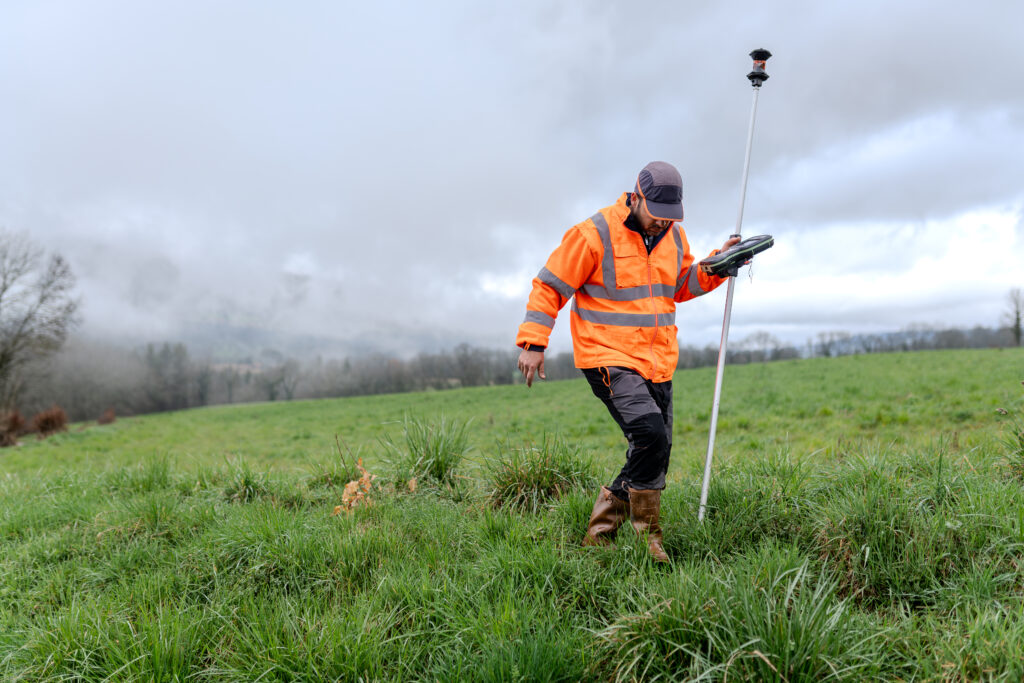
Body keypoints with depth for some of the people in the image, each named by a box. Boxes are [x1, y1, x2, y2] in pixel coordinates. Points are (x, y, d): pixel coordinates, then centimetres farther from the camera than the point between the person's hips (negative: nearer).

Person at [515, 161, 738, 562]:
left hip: (657, 362, 8)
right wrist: (533, 342, -12)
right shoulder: (594, 234, -11)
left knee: (654, 452, 7)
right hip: (609, 359, -7)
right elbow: (549, 287, -6)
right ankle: (646, 536, -3)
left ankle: (599, 535, 22)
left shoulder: (673, 236, 10)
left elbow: (681, 286, 24)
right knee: (650, 434, -23)